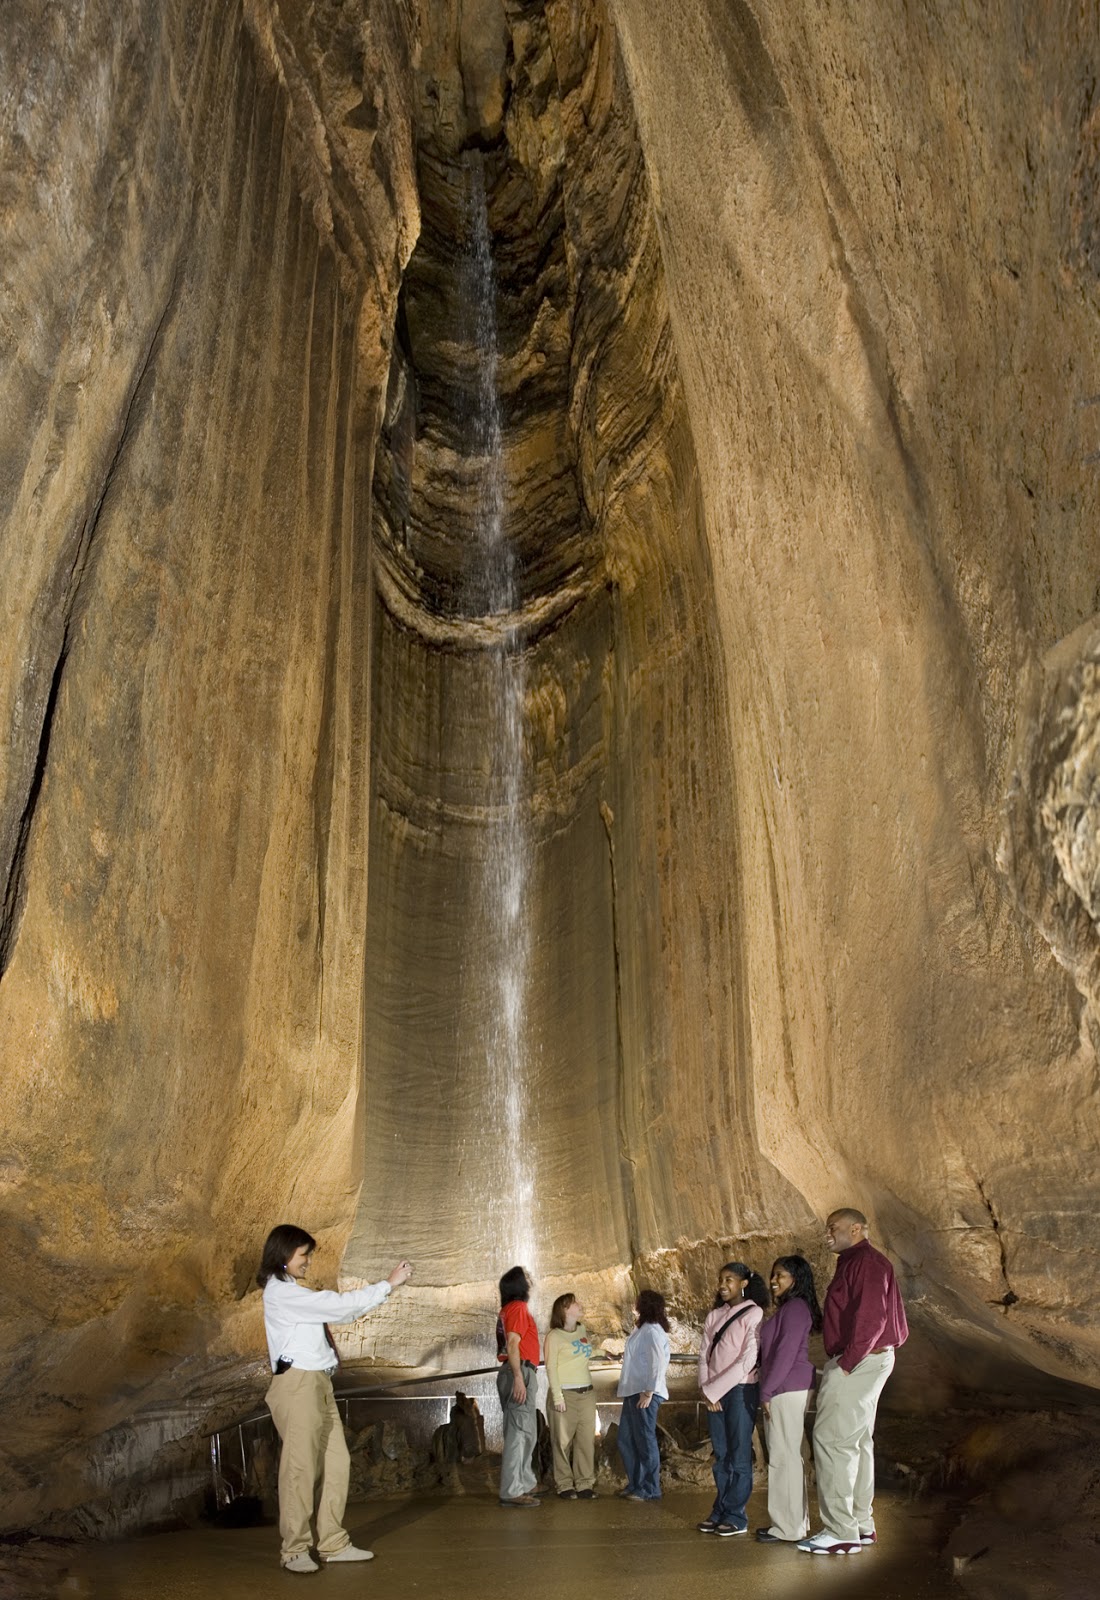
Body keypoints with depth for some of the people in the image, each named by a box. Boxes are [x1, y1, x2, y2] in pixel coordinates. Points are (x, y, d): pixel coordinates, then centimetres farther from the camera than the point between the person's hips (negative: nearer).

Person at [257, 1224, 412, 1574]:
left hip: (319, 1386, 10)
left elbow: (340, 1311, 19)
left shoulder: (295, 1292, 19)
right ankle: (295, 1550, 5)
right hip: (298, 1385, -10)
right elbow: (339, 1305, -16)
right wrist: (388, 1284, -10)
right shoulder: (281, 1292, -12)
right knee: (300, 1467, -4)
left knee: (336, 1463, 8)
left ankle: (333, 1543, 15)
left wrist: (386, 1287, 11)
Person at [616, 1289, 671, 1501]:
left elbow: (658, 1362, -20)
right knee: (626, 1440, 14)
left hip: (645, 1394, -10)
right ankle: (635, 1484, 24)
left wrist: (648, 1392, -22)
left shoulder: (652, 1330, -14)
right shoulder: (643, 1329, 17)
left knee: (645, 1440, 0)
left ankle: (650, 1489, 10)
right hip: (633, 1393, 10)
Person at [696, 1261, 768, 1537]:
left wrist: (715, 1389, -11)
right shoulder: (714, 1315, 12)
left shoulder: (754, 1314, -6)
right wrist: (706, 1389, -5)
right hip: (714, 1394, 6)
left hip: (741, 1390, -6)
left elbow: (748, 1361, -11)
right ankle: (720, 1512, 16)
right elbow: (704, 1354, 9)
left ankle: (736, 1516, 5)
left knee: (738, 1455, -2)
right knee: (720, 1455, 9)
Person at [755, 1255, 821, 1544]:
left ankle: (788, 1528, 1)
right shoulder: (788, 1309, 17)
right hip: (790, 1390, 10)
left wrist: (767, 1391, -17)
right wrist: (769, 1391, 17)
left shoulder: (795, 1308, -13)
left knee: (784, 1456, -5)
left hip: (787, 1390, -10)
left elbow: (785, 1353, -19)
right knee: (789, 1456, 14)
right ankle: (795, 1521, 21)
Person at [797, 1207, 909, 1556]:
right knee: (857, 1442, 15)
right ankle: (862, 1525, 23)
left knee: (832, 1439, -9)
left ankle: (841, 1532, -7)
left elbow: (871, 1318, -24)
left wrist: (847, 1362, -22)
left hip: (858, 1362, -11)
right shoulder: (855, 1262, 18)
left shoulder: (867, 1262, -15)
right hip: (861, 1362, 11)